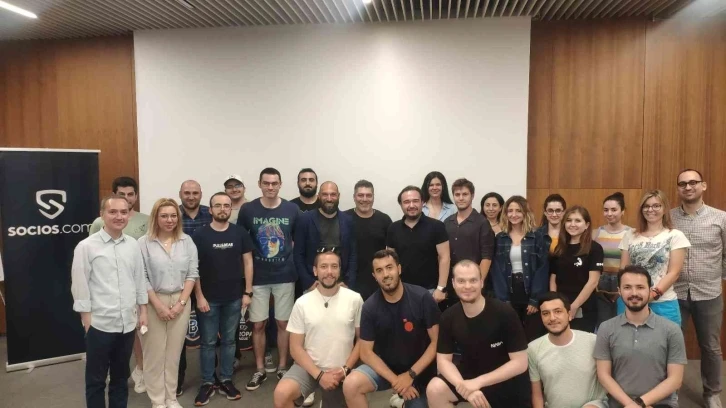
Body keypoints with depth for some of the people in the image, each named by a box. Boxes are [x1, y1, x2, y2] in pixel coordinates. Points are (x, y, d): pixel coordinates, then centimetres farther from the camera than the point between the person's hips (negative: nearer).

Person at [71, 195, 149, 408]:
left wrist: (143, 311, 9)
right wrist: (87, 319, -8)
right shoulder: (86, 246, -9)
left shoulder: (133, 245, 4)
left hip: (127, 323, 4)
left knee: (121, 377, 18)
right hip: (100, 324, -4)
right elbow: (80, 286, -7)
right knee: (96, 379, 11)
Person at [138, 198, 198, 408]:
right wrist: (158, 305, -11)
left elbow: (192, 273, 2)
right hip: (153, 302, -2)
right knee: (155, 352, 5)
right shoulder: (144, 243, -7)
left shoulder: (187, 241, 3)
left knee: (174, 352, 10)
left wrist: (181, 302, -6)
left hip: (180, 301, 3)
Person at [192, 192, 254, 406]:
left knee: (229, 340, 12)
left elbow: (248, 263, 3)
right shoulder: (200, 235, -5)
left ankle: (226, 380, 25)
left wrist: (247, 292, -1)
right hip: (208, 298, -1)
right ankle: (207, 383, 21)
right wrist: (199, 296, -8)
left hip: (234, 298, 2)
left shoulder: (240, 233, 0)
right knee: (208, 342, 8)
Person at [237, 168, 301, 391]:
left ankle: (282, 368, 25)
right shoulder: (247, 210, -5)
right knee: (258, 324, 8)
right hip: (258, 277, 0)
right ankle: (260, 370, 24)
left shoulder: (292, 210, -4)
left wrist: (295, 264, 2)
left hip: (285, 275, 0)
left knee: (283, 323, 9)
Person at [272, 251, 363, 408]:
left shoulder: (355, 300, -6)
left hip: (340, 372, 1)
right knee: (281, 394, -27)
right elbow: (296, 347, -4)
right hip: (309, 367, -1)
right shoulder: (302, 303, -6)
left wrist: (346, 369, -10)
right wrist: (320, 375, -14)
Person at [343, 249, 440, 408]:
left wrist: (410, 375, -16)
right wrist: (395, 380, -18)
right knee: (351, 385, -24)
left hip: (419, 370, 0)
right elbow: (366, 352, -9)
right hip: (384, 367, 1)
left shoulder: (422, 298, -18)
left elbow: (436, 342, -13)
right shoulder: (370, 307, -14)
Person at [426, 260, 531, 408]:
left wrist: (478, 382, -25)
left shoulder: (504, 313, -23)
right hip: (470, 377, 2)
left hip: (508, 384, -2)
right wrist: (463, 386, -27)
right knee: (434, 390, -19)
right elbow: (443, 360, -8)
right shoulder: (449, 317, -11)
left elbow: (520, 363, -20)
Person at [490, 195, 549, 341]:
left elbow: (542, 269, -6)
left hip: (531, 293, -2)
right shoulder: (500, 238, 6)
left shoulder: (538, 236, -2)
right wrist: (503, 299, -6)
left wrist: (535, 299, -12)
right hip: (509, 294, 2)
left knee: (533, 338, 2)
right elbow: (497, 271, 2)